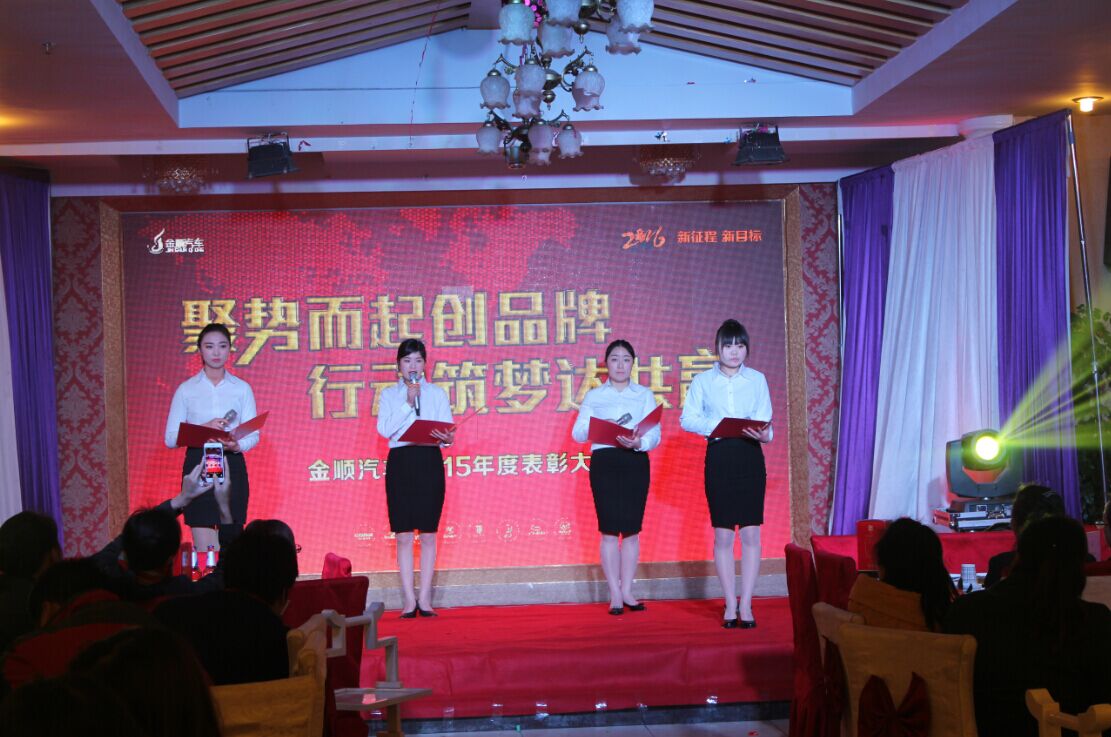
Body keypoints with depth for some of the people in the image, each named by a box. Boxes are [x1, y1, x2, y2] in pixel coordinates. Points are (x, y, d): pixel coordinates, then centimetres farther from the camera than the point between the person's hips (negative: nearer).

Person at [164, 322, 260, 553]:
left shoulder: (242, 388, 7)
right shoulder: (186, 389, 5)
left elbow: (253, 434, 3)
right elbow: (170, 438, 0)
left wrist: (237, 445, -19)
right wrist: (203, 429, -16)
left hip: (232, 466, 1)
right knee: (205, 550, -6)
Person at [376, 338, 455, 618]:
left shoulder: (437, 393, 10)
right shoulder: (389, 394, 9)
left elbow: (448, 431, 4)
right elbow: (384, 429, -5)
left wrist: (447, 438, -19)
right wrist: (407, 404, -11)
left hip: (429, 461, 0)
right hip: (400, 462, 0)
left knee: (428, 533, 0)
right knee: (403, 534, -1)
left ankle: (425, 599, 5)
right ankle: (409, 601, 4)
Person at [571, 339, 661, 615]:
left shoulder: (645, 395, 10)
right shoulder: (594, 396, 11)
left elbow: (655, 434, -1)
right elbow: (578, 433, 2)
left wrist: (638, 442, -22)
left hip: (636, 462, 1)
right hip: (604, 461, -1)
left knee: (631, 529, 2)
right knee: (609, 530, -3)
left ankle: (626, 591, 11)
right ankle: (615, 595, 2)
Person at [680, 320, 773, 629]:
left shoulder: (757, 379, 9)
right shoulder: (702, 381, 7)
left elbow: (765, 419, 2)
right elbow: (687, 418, 0)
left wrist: (763, 434, -20)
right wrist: (713, 425, -17)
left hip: (750, 456, 0)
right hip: (719, 457, 0)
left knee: (751, 532, -3)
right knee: (723, 534, 1)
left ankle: (746, 605, 3)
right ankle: (730, 605, 10)